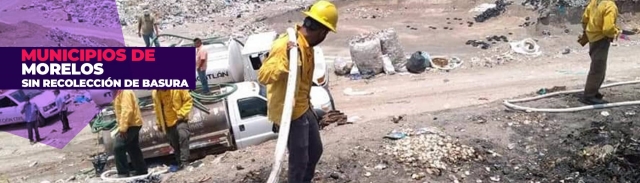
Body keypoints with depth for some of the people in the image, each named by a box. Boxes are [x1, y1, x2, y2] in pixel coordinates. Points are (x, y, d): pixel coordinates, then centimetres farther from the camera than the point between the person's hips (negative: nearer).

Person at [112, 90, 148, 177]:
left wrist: (123, 127, -26)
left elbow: (127, 110, -25)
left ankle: (123, 173, -5)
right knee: (133, 148, 13)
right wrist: (122, 127, 20)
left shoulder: (124, 92, -16)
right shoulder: (120, 93, 17)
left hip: (131, 124, -11)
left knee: (118, 147, -10)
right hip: (132, 124, 11)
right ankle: (141, 170, 19)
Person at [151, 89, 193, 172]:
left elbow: (188, 100, -9)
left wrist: (182, 113, -17)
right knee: (174, 144, 11)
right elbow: (157, 108, 10)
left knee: (183, 136, -26)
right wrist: (159, 123, 12)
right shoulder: (155, 93, -3)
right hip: (168, 123, 4)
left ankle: (184, 162, -23)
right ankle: (179, 162, 25)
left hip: (179, 120, -4)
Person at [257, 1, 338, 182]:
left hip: (304, 109, 10)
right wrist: (285, 60, -42)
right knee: (299, 159, 0)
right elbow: (263, 76, -28)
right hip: (290, 113, -10)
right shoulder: (286, 44, -24)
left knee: (315, 150, 22)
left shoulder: (306, 44, 5)